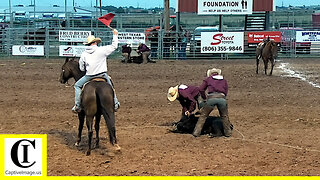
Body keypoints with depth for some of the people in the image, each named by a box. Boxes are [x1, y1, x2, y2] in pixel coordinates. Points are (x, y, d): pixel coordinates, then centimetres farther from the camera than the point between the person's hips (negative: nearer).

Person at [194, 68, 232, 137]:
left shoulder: (208, 79, 23)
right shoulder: (224, 80, 28)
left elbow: (201, 89, 19)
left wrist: (204, 98, 32)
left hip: (211, 98, -1)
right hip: (222, 97, 1)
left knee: (203, 116, 10)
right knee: (224, 116, 22)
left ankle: (196, 132, 7)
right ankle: (228, 132, 26)